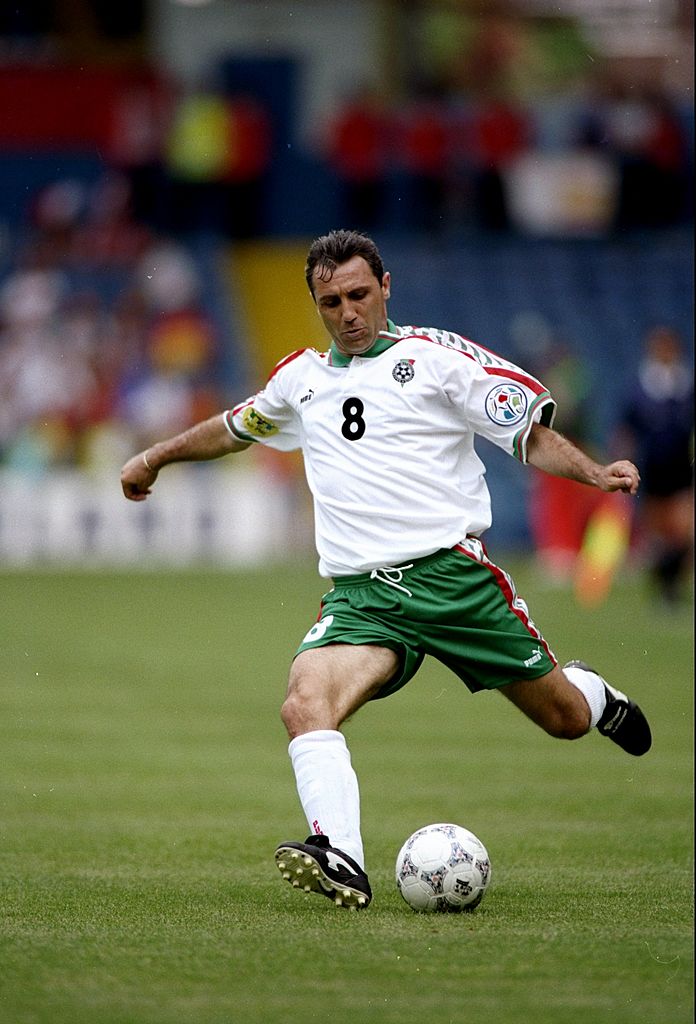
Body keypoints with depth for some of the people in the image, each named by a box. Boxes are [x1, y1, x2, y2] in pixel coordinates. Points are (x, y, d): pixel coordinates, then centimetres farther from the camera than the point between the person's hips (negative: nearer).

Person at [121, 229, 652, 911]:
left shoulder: (435, 356, 3)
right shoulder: (301, 378, 17)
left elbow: (533, 435, 0)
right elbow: (237, 427, 39)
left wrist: (594, 473, -18)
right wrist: (157, 457, 48)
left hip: (452, 572, -2)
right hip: (361, 594, 3)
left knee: (565, 720, 5)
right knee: (305, 706, -28)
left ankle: (592, 694, 43)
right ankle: (340, 860, -41)